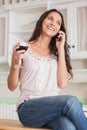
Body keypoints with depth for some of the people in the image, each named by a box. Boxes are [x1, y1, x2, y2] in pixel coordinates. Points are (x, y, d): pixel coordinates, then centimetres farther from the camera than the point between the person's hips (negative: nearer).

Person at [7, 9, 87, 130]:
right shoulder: (24, 48, 6)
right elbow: (12, 86, 5)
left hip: (54, 107, 3)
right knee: (71, 101, -30)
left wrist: (61, 49, 2)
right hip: (28, 108, -2)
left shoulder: (57, 54, 16)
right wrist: (15, 64, -14)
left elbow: (63, 84, -1)